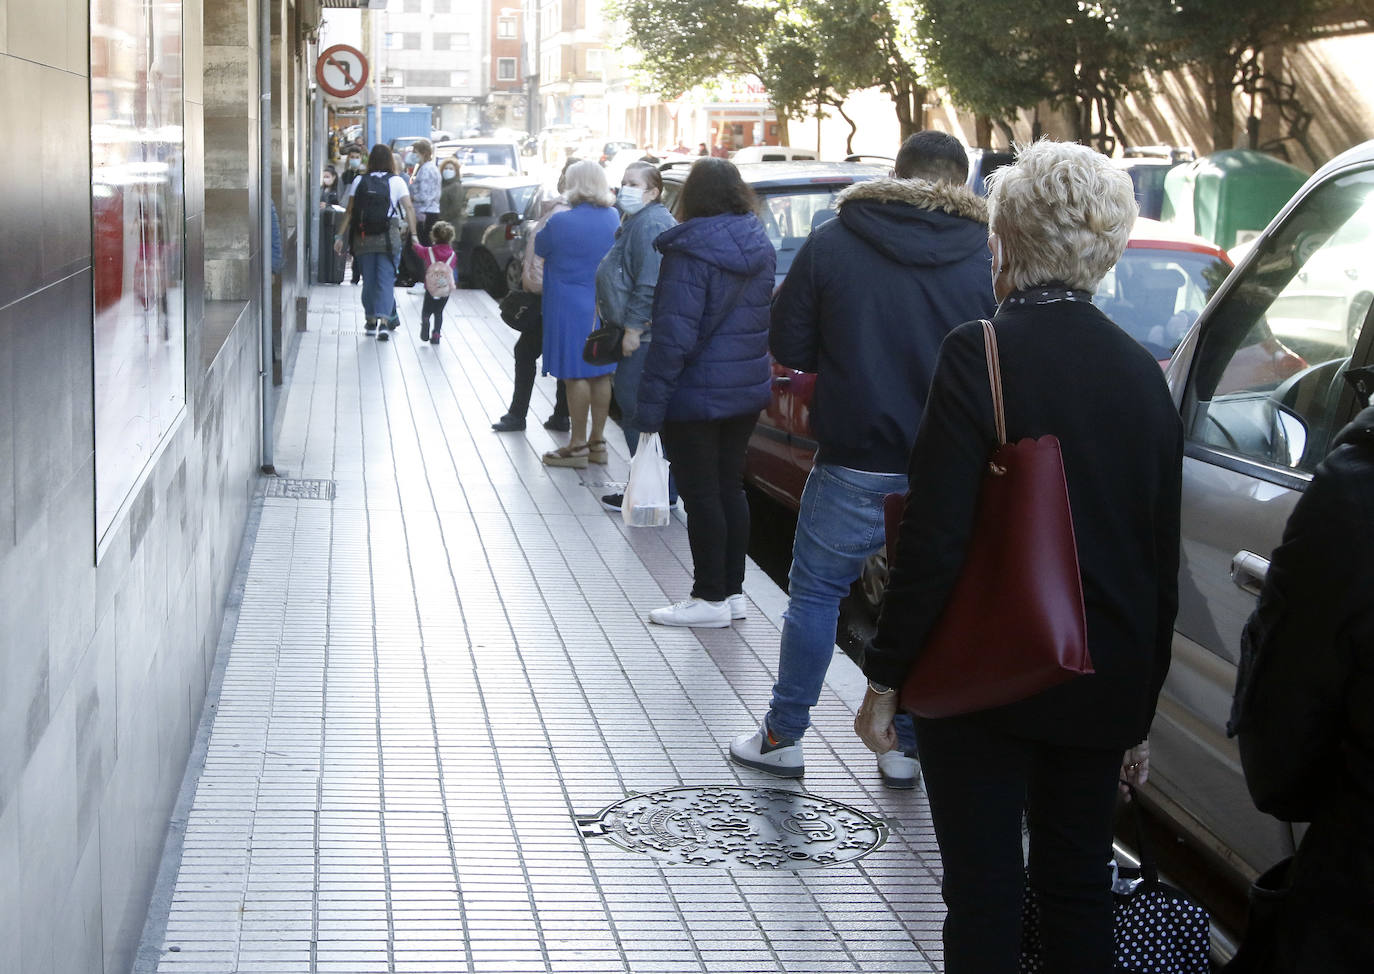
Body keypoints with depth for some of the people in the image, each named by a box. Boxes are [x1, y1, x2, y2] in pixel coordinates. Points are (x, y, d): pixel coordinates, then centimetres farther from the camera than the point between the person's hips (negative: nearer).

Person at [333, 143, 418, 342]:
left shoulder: (359, 181, 5)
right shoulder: (396, 182, 0)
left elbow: (349, 211, 4)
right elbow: (409, 208, -8)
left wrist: (340, 236, 7)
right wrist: (413, 234, -8)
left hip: (363, 238, 2)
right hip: (388, 237, -2)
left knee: (369, 281, 13)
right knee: (386, 280, -3)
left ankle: (371, 320, 20)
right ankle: (383, 321, -18)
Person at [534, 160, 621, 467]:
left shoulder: (561, 222, -17)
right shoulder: (613, 219, 2)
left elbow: (539, 247, -1)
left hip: (572, 309, -6)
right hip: (605, 308, 6)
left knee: (577, 375, 0)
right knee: (601, 374, 11)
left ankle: (578, 445, 5)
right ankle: (597, 442, 20)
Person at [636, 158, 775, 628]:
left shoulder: (691, 253, -18)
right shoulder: (759, 247, 6)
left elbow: (673, 336, -22)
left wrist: (650, 403, -19)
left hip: (696, 395, -8)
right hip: (748, 391, 8)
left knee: (700, 495, 1)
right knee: (730, 487, 15)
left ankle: (711, 598, 6)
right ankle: (732, 591, 22)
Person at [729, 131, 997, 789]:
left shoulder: (831, 244, -4)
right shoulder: (986, 257, -4)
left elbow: (788, 346, 1)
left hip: (853, 464, -1)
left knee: (814, 593, 11)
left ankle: (783, 736, 16)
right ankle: (910, 748, 16)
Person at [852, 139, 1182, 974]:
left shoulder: (980, 353, -14)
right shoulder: (1143, 374, 2)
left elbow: (935, 540, -18)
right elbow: (1162, 567, 7)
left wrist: (886, 677, -8)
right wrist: (1138, 714, 16)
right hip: (1102, 687, 5)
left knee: (985, 892, 5)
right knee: (1079, 889, 16)